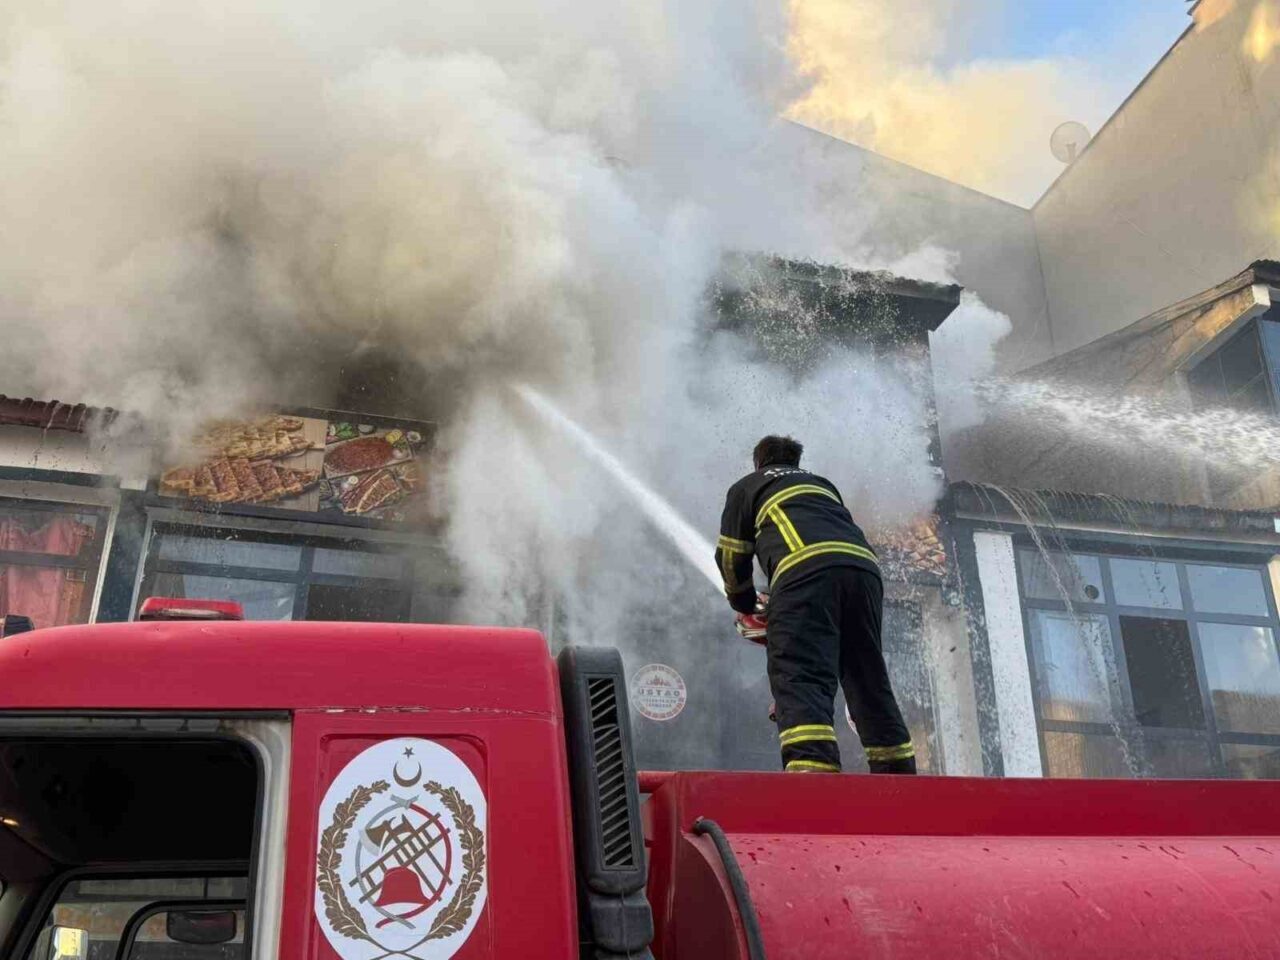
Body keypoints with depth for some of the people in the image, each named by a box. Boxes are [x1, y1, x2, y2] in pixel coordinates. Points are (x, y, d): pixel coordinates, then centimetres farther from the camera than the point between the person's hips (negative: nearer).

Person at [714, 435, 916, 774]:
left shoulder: (746, 487, 28)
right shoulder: (823, 483, 40)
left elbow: (731, 557, 26)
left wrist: (744, 604, 44)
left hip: (805, 569, -5)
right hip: (864, 566, 5)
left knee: (802, 679, -17)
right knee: (871, 683, 13)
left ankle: (812, 774, -37)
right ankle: (899, 776, 10)